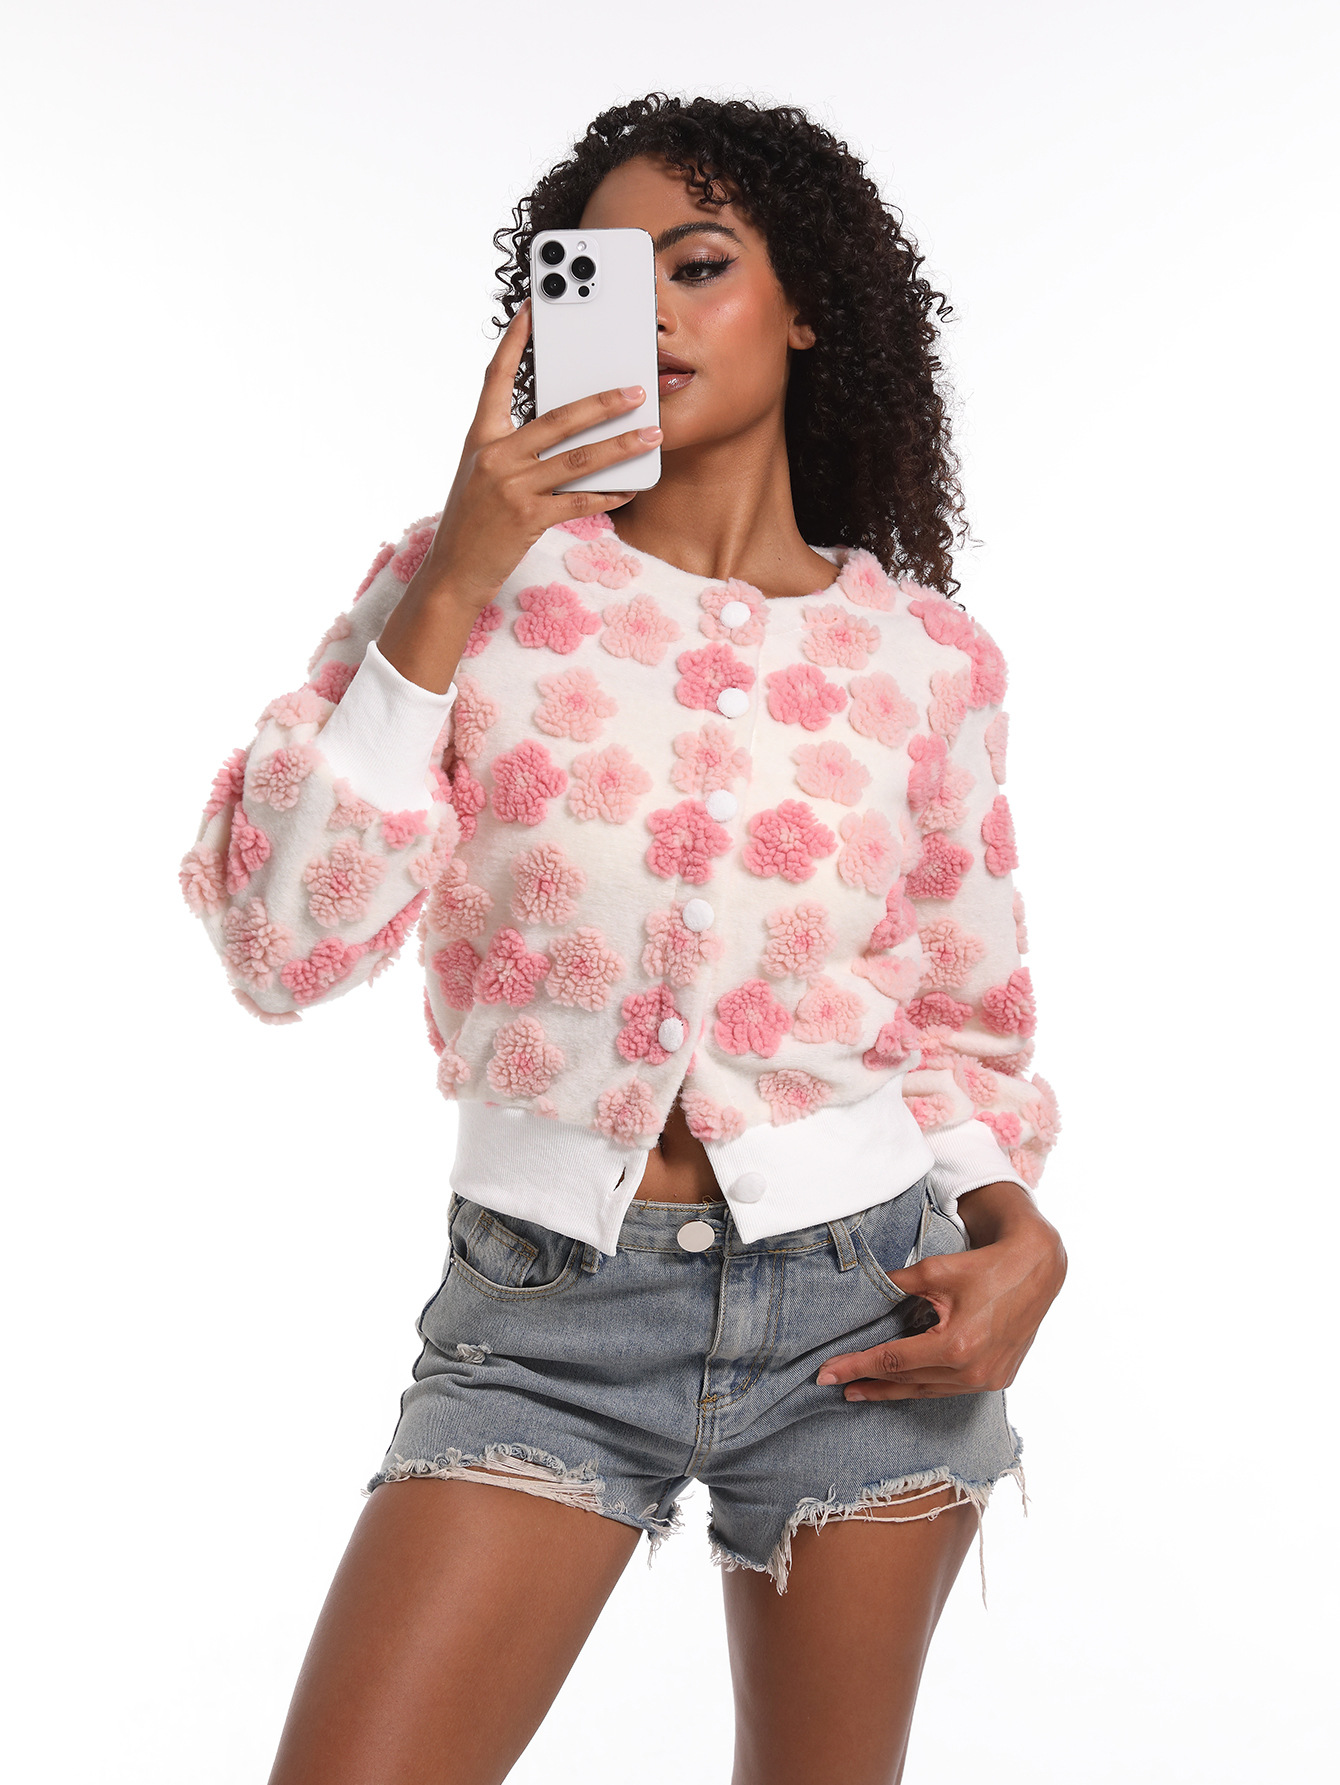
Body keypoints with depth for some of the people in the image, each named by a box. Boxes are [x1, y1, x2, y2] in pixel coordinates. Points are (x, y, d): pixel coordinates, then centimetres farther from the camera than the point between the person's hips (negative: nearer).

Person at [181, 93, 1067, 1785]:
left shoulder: (926, 653, 2)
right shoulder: (475, 579, -1)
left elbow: (968, 1017, 11)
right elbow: (284, 947, -11)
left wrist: (1016, 1229, -8)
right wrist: (449, 587, -16)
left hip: (863, 1305, 2)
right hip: (548, 1307, -1)